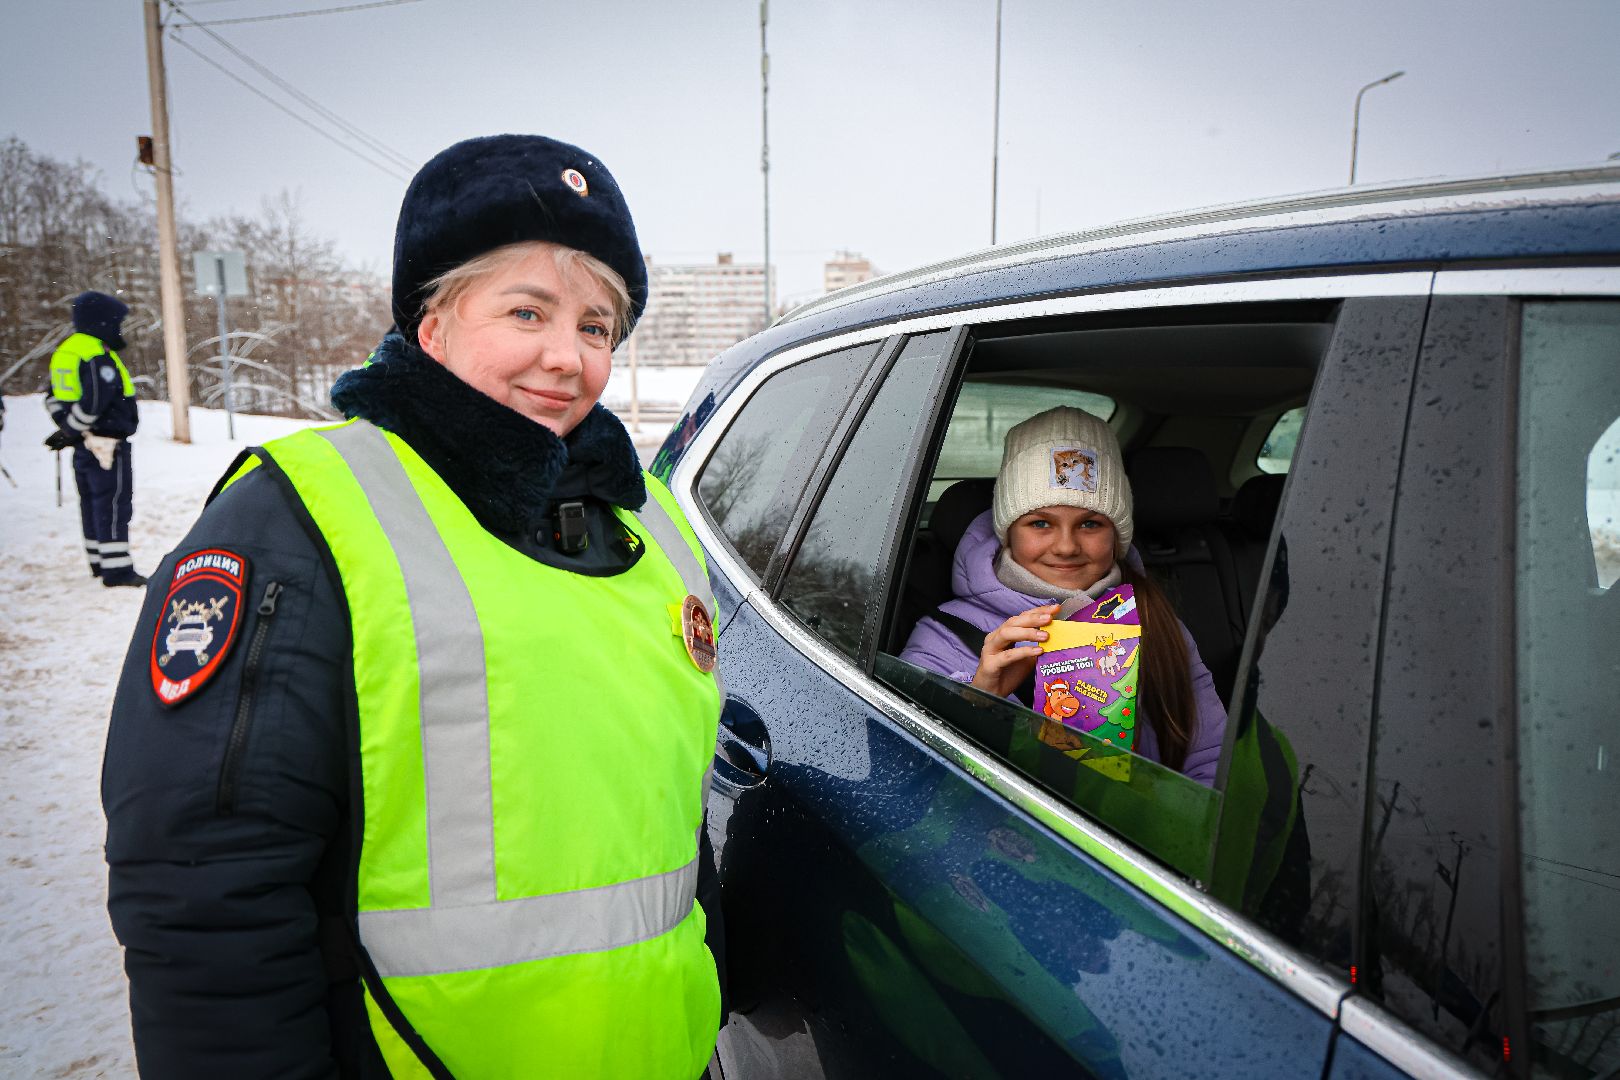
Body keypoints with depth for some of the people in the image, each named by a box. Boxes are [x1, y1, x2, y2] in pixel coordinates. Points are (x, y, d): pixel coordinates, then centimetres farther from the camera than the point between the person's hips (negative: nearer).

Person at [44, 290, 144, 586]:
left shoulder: (65, 352, 14)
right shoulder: (98, 356, -17)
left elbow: (54, 399, 14)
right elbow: (93, 403, -24)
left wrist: (68, 427, 2)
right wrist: (68, 433, -12)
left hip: (85, 444, 10)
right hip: (108, 444, -10)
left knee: (92, 503, 15)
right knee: (113, 505, -7)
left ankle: (99, 562, 24)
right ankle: (117, 569, -6)